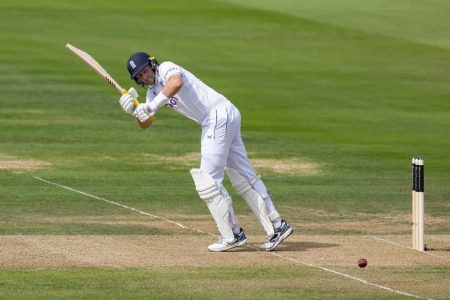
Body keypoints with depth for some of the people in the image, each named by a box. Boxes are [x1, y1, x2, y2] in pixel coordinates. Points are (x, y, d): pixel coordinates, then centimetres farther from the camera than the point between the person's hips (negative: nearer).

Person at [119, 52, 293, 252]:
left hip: (220, 114, -10)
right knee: (244, 177, 11)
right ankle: (277, 226, 14)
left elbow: (177, 82, -33)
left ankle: (232, 235, -2)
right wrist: (135, 111, -8)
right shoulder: (153, 91, 17)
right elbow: (145, 124, 12)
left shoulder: (166, 68, -9)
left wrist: (152, 106, -34)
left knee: (208, 180, -8)